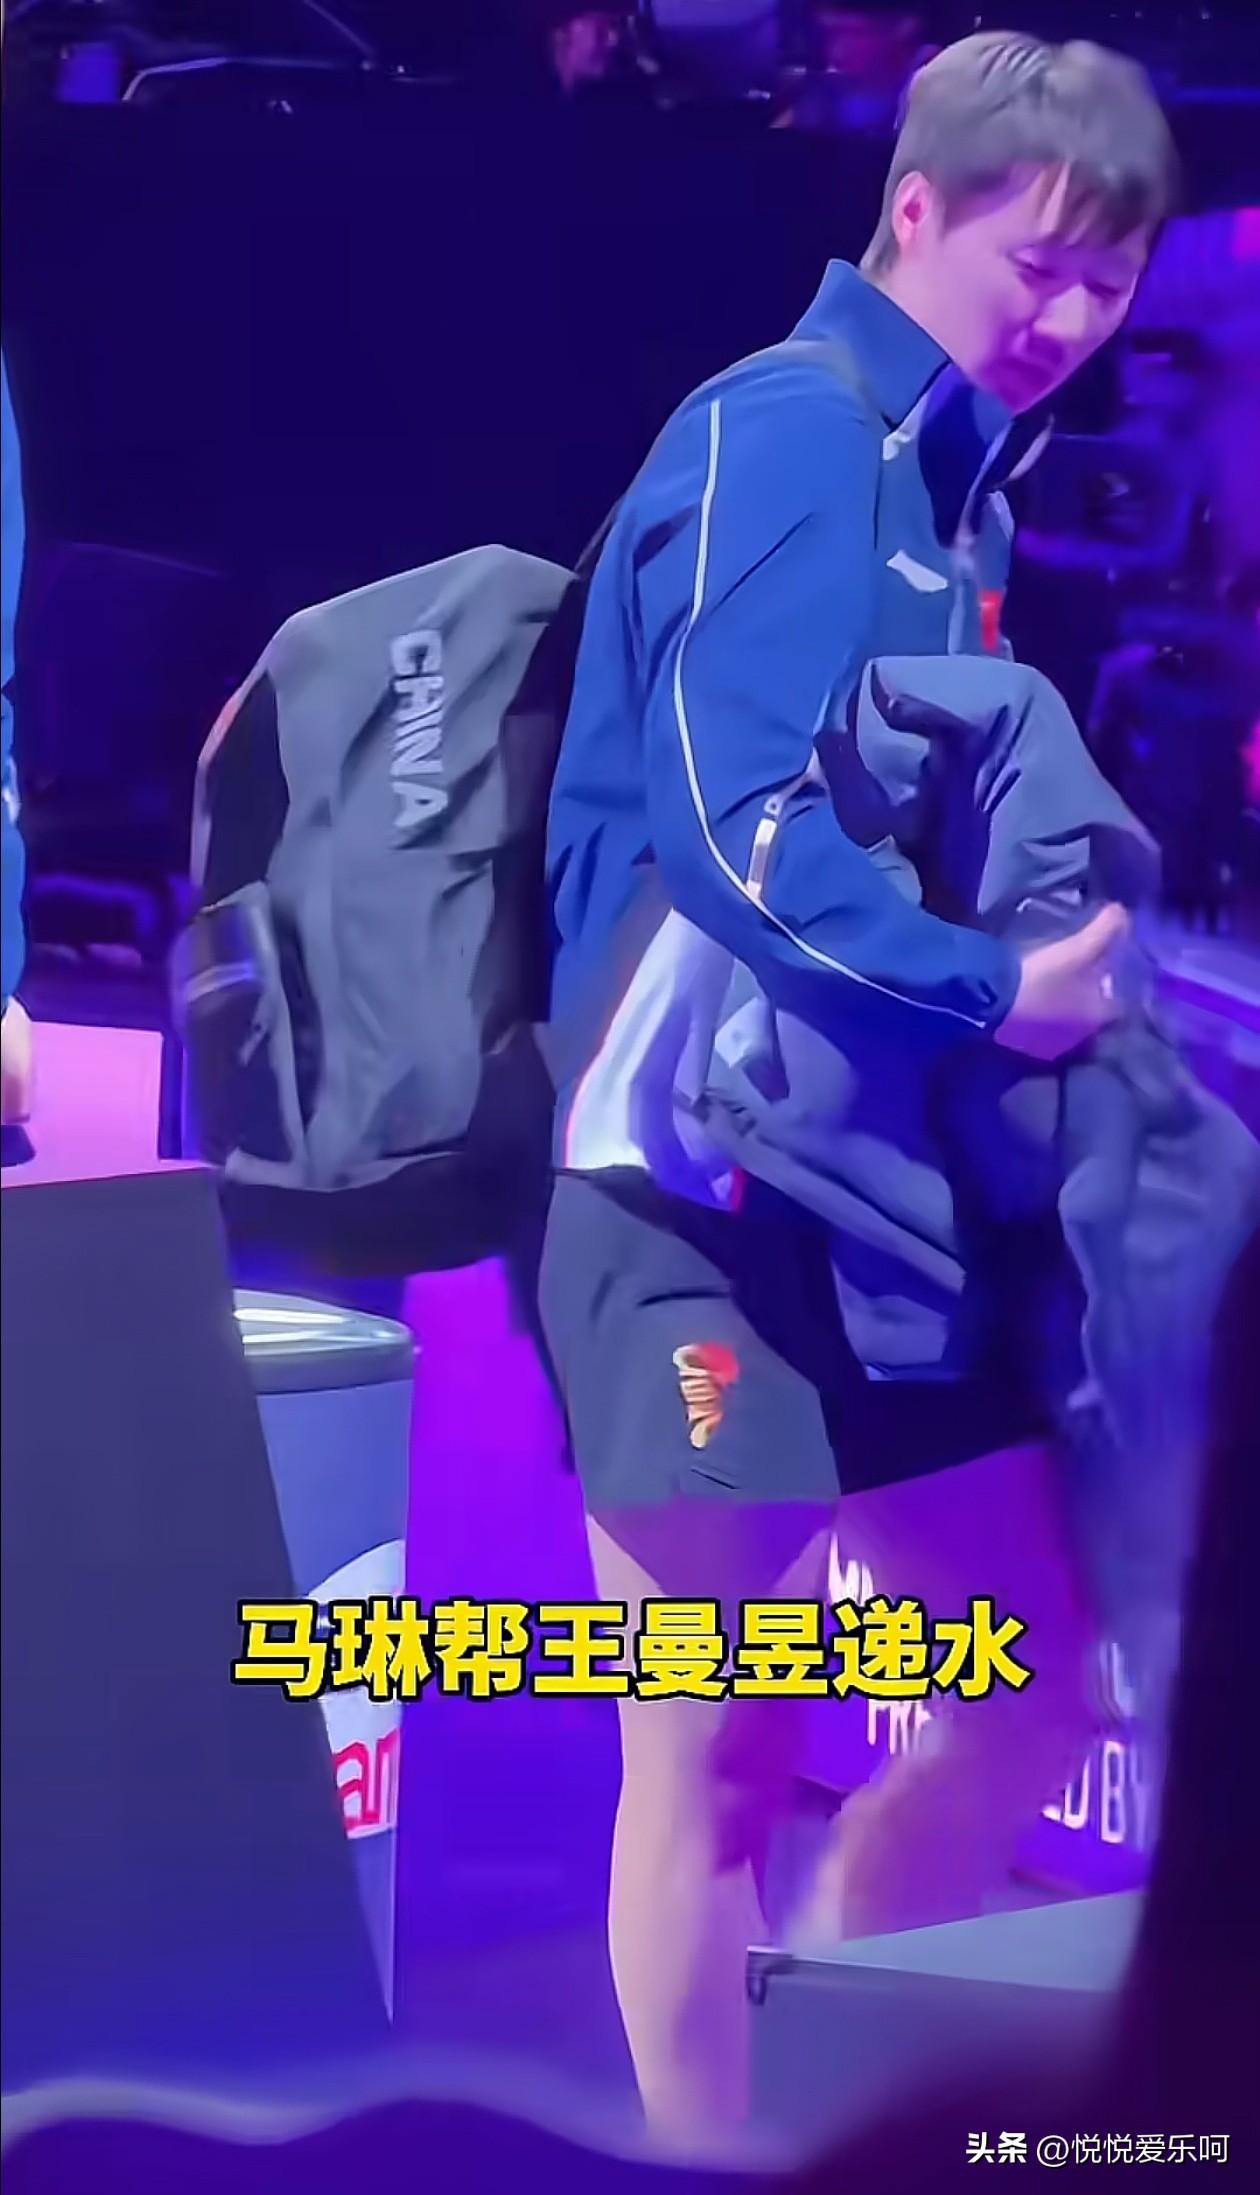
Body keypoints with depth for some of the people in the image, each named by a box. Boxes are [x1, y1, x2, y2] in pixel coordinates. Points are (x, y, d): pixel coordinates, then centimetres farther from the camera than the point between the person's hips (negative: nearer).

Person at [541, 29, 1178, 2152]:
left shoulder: (958, 484, 14)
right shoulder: (783, 436, -13)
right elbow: (742, 825, -23)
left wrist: (1082, 948, -2)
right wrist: (996, 993, -17)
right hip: (701, 1181, -9)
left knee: (1039, 1681, 13)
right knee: (717, 1755, 0)